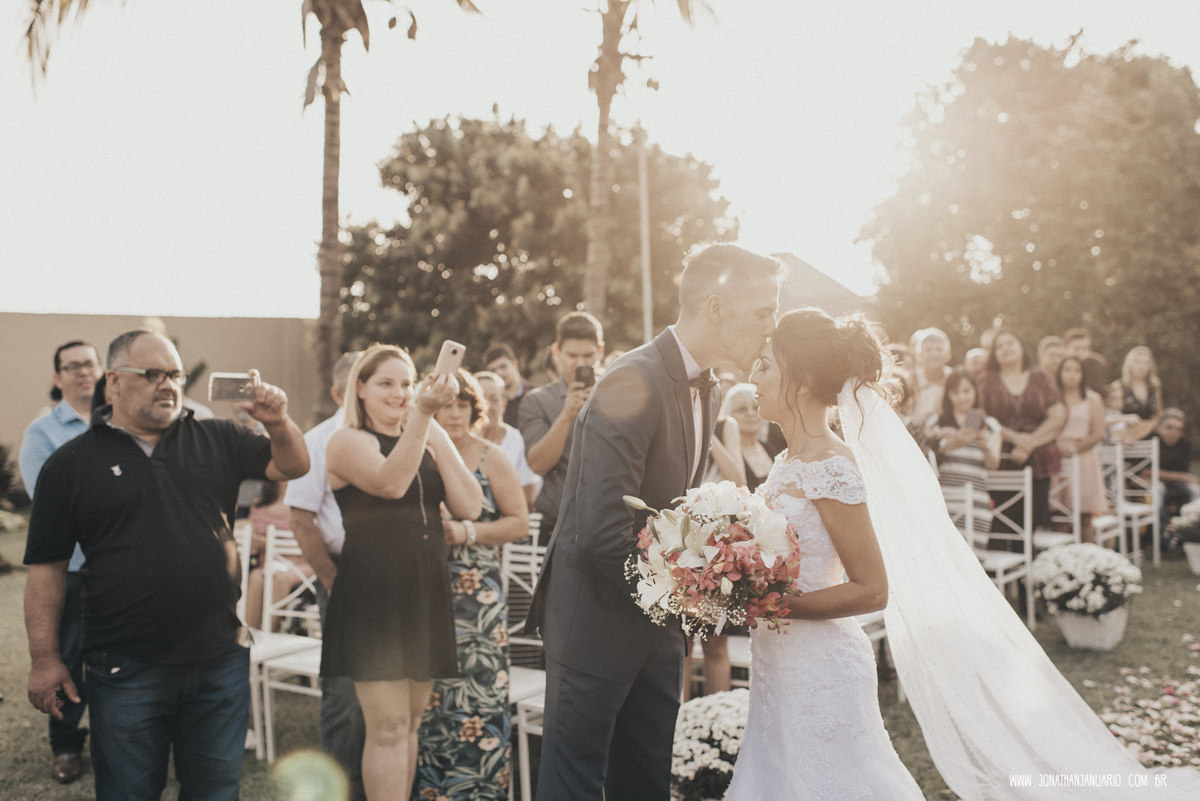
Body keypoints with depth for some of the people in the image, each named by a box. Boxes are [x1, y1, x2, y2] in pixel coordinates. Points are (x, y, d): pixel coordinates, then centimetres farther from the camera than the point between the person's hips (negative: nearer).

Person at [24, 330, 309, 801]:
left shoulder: (217, 440, 6)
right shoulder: (72, 462, 0)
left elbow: (291, 466, 4)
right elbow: (46, 567, 0)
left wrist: (278, 423, -16)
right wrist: (45, 659, -4)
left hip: (220, 660, 2)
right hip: (127, 670, -2)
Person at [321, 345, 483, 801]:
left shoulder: (428, 443, 16)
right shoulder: (349, 440, -2)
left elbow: (469, 506, 2)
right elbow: (389, 482, -23)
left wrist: (438, 432, -3)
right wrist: (422, 414, -29)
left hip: (425, 591, 7)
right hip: (374, 590, -6)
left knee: (411, 723, 13)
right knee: (388, 727, -7)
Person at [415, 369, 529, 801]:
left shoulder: (491, 458, 3)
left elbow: (519, 522, 1)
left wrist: (468, 532, -11)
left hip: (476, 592, -2)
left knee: (476, 689, -4)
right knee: (426, 692, 3)